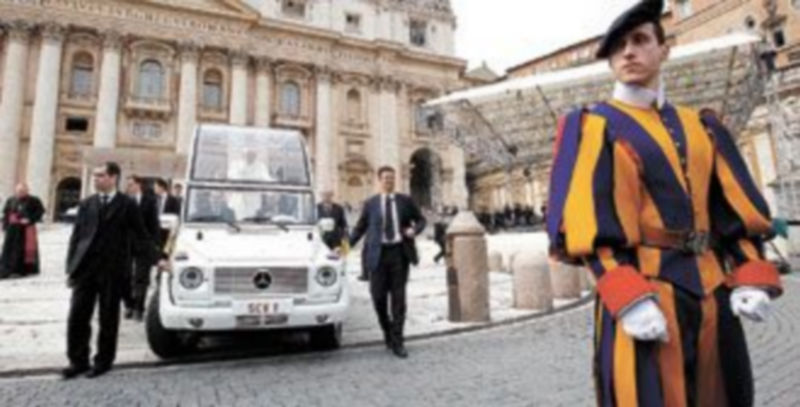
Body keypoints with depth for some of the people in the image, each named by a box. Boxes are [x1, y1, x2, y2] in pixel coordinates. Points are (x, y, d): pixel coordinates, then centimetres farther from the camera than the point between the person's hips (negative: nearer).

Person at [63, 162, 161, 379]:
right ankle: (78, 361, 20)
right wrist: (71, 267, 2)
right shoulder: (86, 204, 11)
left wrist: (158, 258, -8)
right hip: (85, 268, 3)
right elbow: (76, 236, 10)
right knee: (77, 317, 5)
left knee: (108, 319, 7)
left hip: (111, 270, -3)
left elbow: (141, 236, 1)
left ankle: (103, 361, 20)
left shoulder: (128, 205, 1)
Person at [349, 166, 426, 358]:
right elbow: (360, 228, 10)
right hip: (378, 253, 0)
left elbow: (421, 220, 15)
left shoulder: (405, 201, 8)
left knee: (398, 297, 1)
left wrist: (414, 230, -6)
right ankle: (387, 330, 28)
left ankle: (397, 341, 11)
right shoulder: (370, 203, 7)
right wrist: (347, 245, -2)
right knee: (378, 296, 0)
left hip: (400, 252, 0)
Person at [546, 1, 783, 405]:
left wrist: (749, 276, -2)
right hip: (639, 289, -5)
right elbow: (585, 220, -12)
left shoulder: (700, 126, 16)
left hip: (711, 289, 6)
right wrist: (627, 296, -21)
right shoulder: (593, 127, -1)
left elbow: (735, 208, 13)